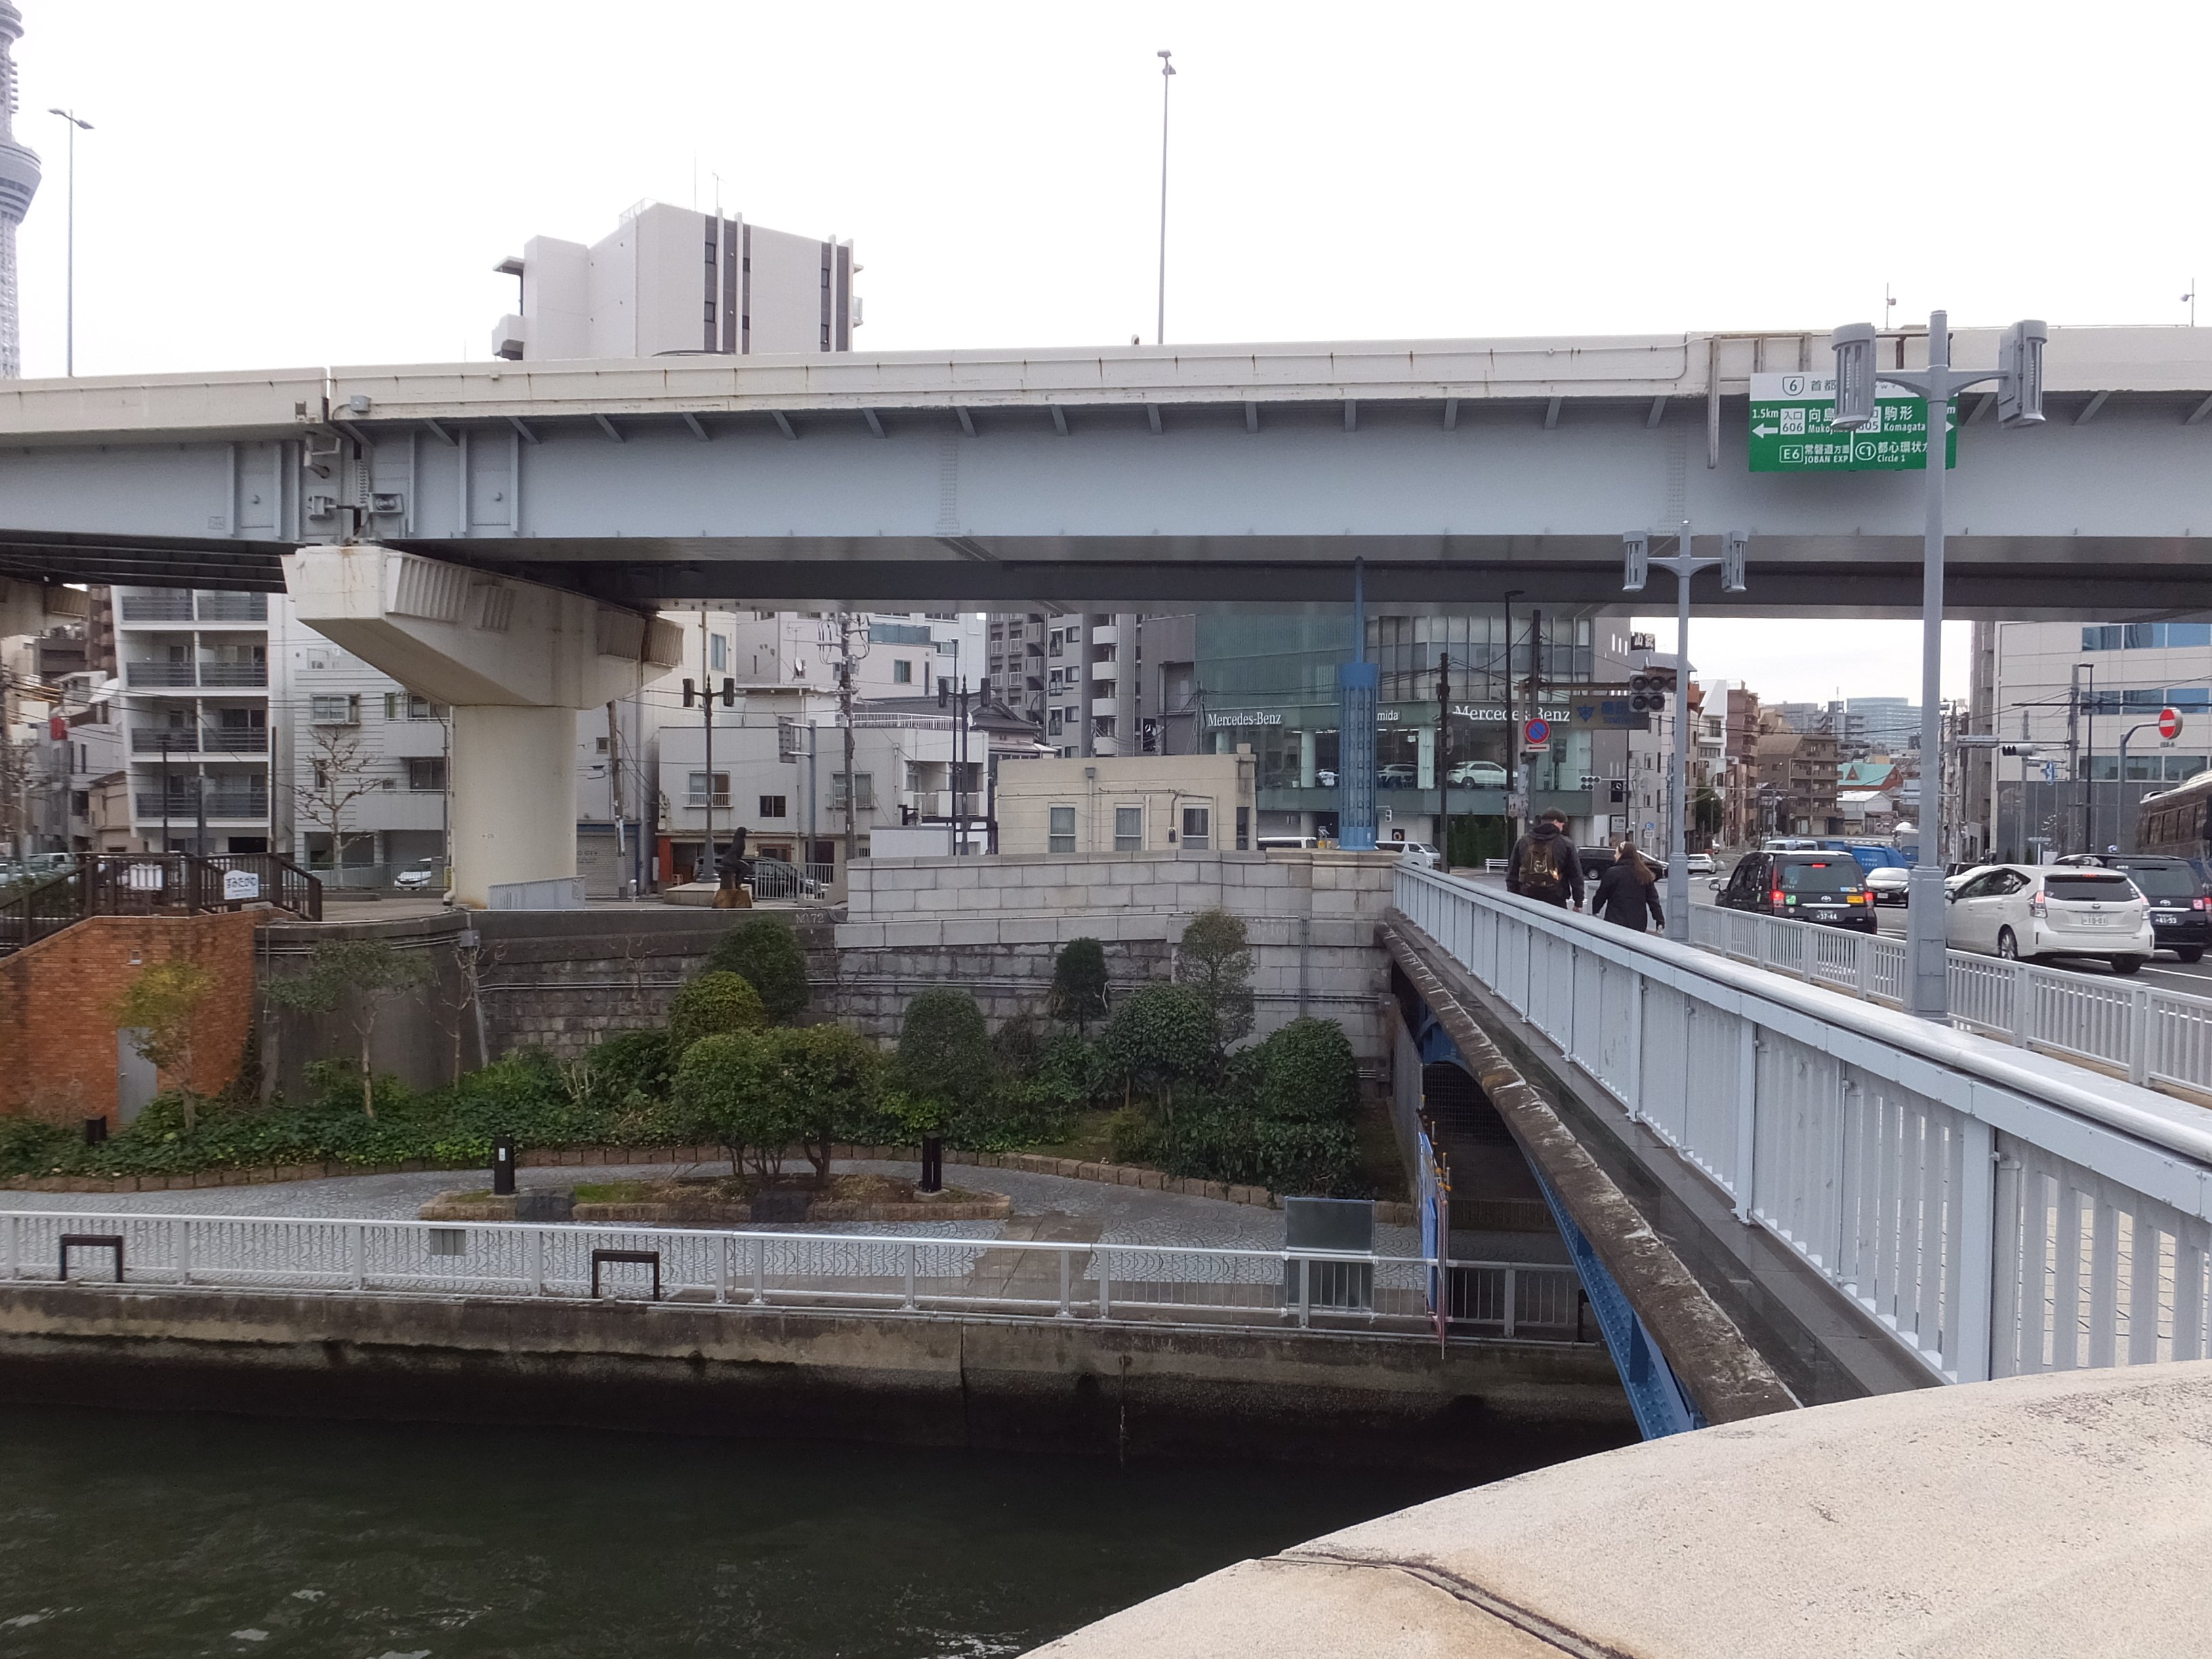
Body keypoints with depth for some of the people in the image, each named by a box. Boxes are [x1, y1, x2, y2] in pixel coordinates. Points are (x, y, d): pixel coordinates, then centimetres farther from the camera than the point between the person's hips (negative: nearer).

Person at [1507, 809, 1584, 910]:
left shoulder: (1522, 842, 8)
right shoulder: (1566, 844, -3)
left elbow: (1512, 874, 11)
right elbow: (1576, 876, 0)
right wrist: (1578, 903, 8)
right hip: (1555, 902, -3)